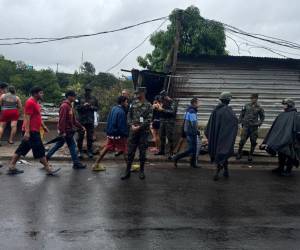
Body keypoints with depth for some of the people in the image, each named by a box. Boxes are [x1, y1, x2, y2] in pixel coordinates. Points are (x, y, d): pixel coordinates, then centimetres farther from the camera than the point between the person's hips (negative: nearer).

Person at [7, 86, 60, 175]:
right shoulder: (30, 102, -15)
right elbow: (27, 117, -21)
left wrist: (44, 126, 23)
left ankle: (12, 167, 17)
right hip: (31, 131, -10)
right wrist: (27, 131, -26)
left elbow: (38, 117, 25)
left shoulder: (35, 102, 17)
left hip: (34, 130, 10)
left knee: (22, 149, 12)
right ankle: (48, 169, 3)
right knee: (40, 150, -4)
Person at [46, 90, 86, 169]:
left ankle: (46, 158, 25)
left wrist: (81, 127, 15)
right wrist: (62, 132, -25)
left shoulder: (70, 106, 13)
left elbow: (73, 120, 18)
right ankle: (76, 164, 7)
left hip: (68, 130, 10)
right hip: (66, 131, -10)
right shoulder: (64, 106, -17)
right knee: (72, 146, -2)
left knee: (59, 144, 17)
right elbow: (62, 120, -22)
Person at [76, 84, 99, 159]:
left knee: (90, 137, 5)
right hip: (81, 120, -1)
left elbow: (97, 108, 11)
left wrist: (92, 107, -9)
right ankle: (80, 151, 10)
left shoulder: (94, 98, 7)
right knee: (80, 136, 1)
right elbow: (77, 107, 0)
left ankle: (89, 151, 15)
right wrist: (83, 105, -16)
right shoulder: (80, 98, 2)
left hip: (90, 120, 2)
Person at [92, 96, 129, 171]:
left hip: (110, 133, 8)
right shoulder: (121, 112, -18)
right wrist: (126, 135, -13)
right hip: (118, 134, -8)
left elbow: (109, 121, 14)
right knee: (125, 150, 4)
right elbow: (122, 125, -20)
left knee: (107, 148, 14)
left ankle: (96, 164, 17)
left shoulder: (113, 109, 9)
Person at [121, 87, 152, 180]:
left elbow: (149, 120, -10)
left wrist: (139, 127, -17)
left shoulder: (148, 105, -4)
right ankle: (127, 171, 13)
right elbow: (129, 115, 9)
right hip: (133, 131, 3)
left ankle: (141, 171, 19)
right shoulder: (133, 103, 7)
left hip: (143, 132, -3)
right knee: (130, 151, 5)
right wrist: (132, 125, -7)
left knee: (142, 152, 6)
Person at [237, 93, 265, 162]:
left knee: (253, 142, 5)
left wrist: (259, 123, -2)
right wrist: (241, 121, 2)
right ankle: (239, 153, 12)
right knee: (242, 140, -5)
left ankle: (250, 155, 21)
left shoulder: (259, 108, 3)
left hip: (254, 127, 1)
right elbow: (242, 114, 11)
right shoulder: (246, 106, 3)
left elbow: (262, 117, 13)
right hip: (246, 126, -1)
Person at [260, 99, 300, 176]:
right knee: (281, 154, 14)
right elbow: (275, 128, 9)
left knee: (290, 155, 5)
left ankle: (288, 170, 16)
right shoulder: (282, 115, 6)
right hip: (281, 139, 6)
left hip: (291, 139, -6)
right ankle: (281, 168, 28)